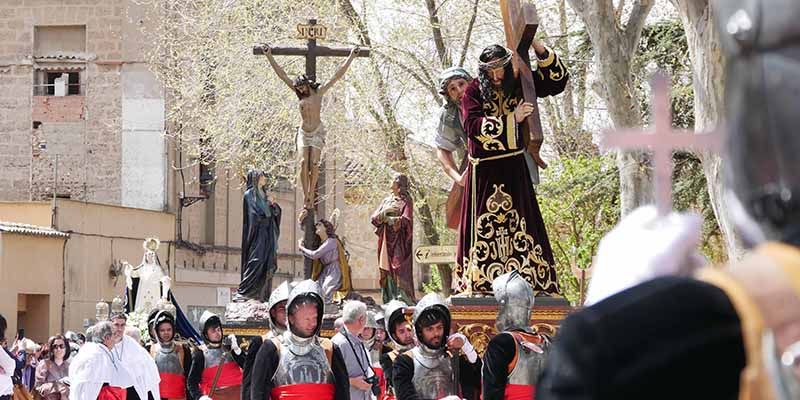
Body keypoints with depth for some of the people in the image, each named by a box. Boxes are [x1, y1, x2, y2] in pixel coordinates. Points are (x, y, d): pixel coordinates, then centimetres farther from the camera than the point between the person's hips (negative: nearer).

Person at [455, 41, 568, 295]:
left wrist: (540, 51, -4)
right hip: (484, 171, -3)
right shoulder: (474, 92, -3)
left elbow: (557, 81, 10)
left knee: (518, 221, -1)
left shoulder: (519, 84, 6)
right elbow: (473, 126, -16)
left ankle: (525, 281, -2)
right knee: (484, 224, -3)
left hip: (515, 169, 3)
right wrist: (511, 119, -19)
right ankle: (479, 284, -4)